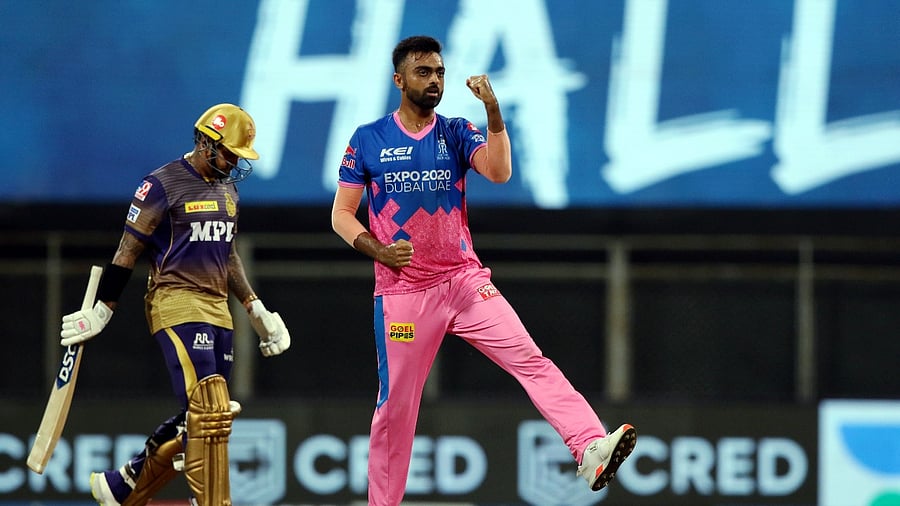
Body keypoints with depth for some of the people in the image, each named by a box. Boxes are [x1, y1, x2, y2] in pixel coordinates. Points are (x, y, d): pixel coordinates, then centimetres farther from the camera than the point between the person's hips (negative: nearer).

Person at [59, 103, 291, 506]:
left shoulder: (227, 188, 17)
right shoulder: (163, 185, -7)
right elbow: (128, 250, -5)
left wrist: (255, 309, 20)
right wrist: (102, 311, -5)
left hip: (218, 310, 8)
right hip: (175, 303, -8)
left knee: (197, 420, 5)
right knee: (211, 410, -18)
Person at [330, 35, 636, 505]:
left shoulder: (457, 133, 6)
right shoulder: (367, 140, 2)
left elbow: (499, 171, -13)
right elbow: (341, 214, 3)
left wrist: (493, 110, -24)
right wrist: (379, 251, -14)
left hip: (464, 281, 1)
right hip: (402, 291, -1)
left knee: (531, 360, -17)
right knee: (395, 404, 3)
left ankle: (591, 450, -31)